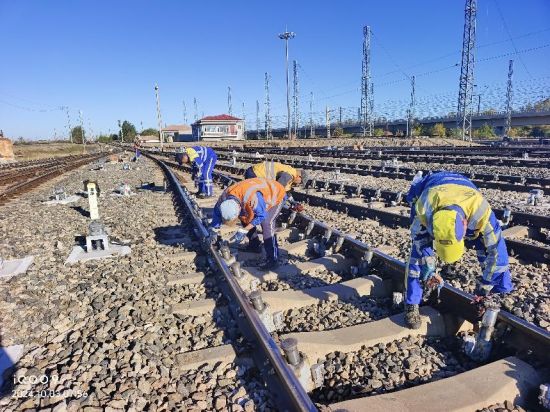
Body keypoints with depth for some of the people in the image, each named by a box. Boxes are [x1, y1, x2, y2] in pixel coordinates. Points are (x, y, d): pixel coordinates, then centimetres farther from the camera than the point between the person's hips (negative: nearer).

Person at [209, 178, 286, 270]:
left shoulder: (252, 197, -43)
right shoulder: (225, 197, -22)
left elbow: (261, 216, -29)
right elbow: (217, 212, -3)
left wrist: (243, 231, -29)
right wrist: (213, 231, -9)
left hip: (276, 195, -7)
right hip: (264, 194, 7)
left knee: (266, 223, -23)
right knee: (245, 218, 7)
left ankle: (272, 260, -17)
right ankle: (254, 245, 26)